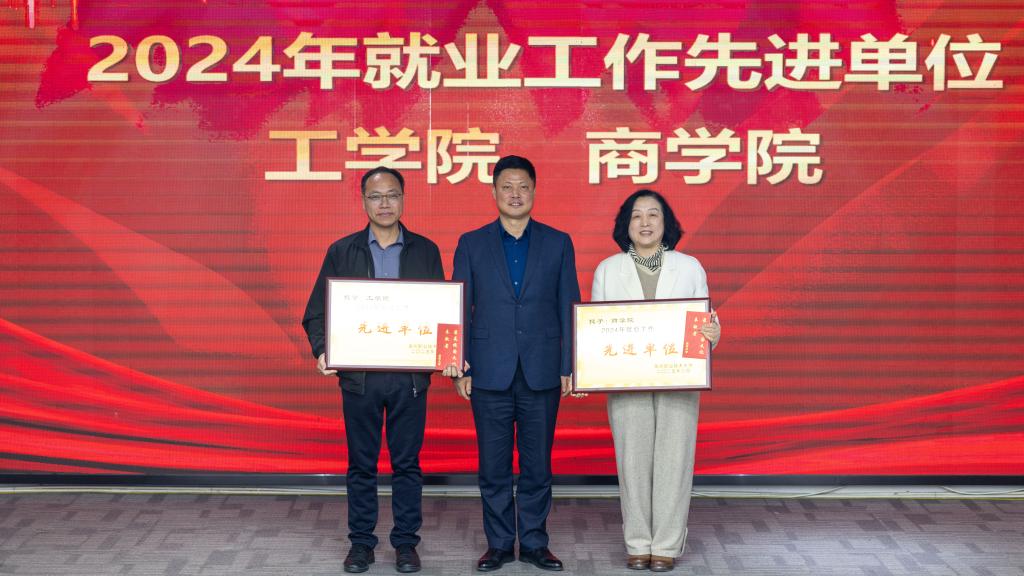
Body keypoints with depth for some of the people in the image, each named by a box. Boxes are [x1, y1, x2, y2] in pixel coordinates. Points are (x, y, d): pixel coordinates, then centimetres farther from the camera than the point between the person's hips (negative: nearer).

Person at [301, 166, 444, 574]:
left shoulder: (425, 251, 5)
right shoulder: (341, 252, 4)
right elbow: (317, 311, 4)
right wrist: (322, 352, -14)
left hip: (410, 375, 0)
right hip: (358, 375, 0)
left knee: (407, 463, 7)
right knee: (361, 464, 8)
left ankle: (406, 541, 17)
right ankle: (361, 541, 19)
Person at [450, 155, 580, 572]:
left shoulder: (558, 243, 6)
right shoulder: (471, 244, 5)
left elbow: (568, 308, 5)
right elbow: (459, 311, 4)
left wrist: (569, 367, 0)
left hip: (541, 374, 0)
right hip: (490, 373, 0)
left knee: (537, 464, 7)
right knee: (493, 466, 5)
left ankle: (534, 542, 19)